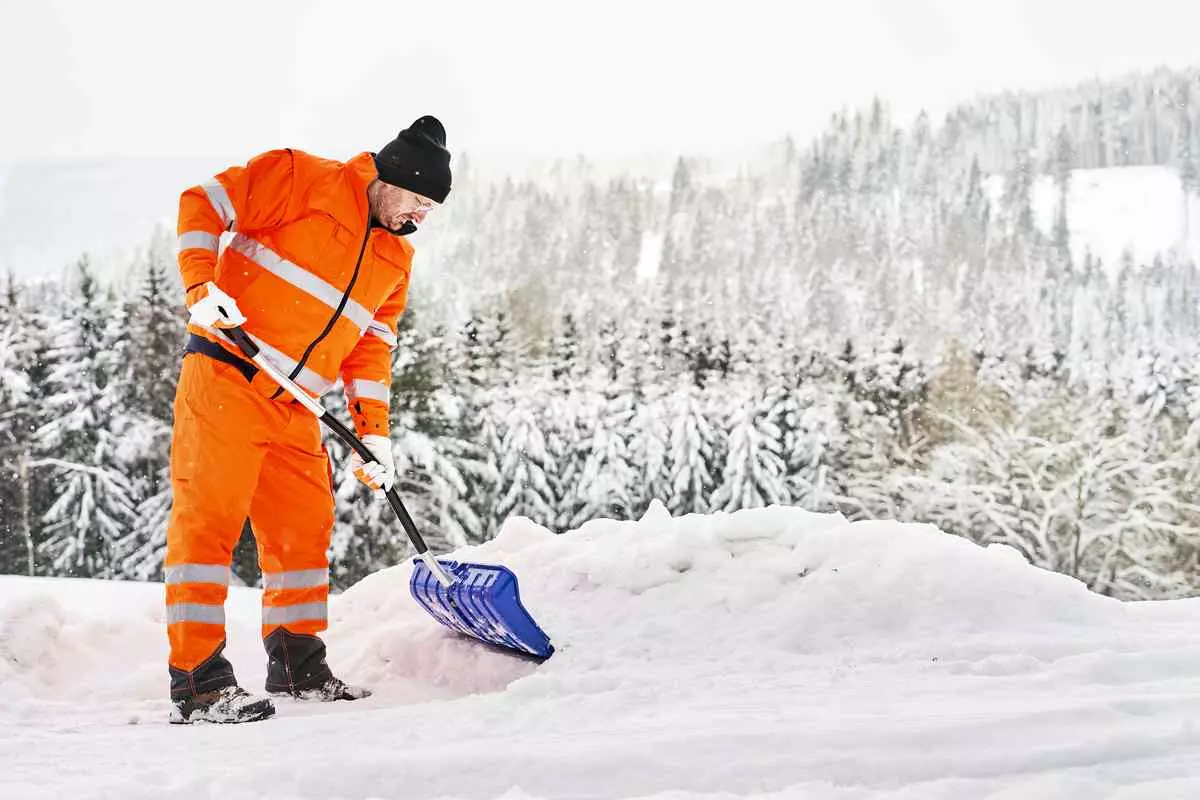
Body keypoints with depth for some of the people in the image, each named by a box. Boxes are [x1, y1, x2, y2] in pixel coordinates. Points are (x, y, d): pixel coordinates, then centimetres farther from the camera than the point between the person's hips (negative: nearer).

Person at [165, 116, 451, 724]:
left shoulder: (397, 259, 15)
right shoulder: (302, 179, -6)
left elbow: (372, 349, 19)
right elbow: (203, 205, -7)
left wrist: (373, 432, 10)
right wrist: (203, 289, -18)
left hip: (293, 408, 8)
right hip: (225, 375, -8)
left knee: (304, 530, 12)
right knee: (207, 520, -9)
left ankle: (299, 667, 25)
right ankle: (198, 681, -7)